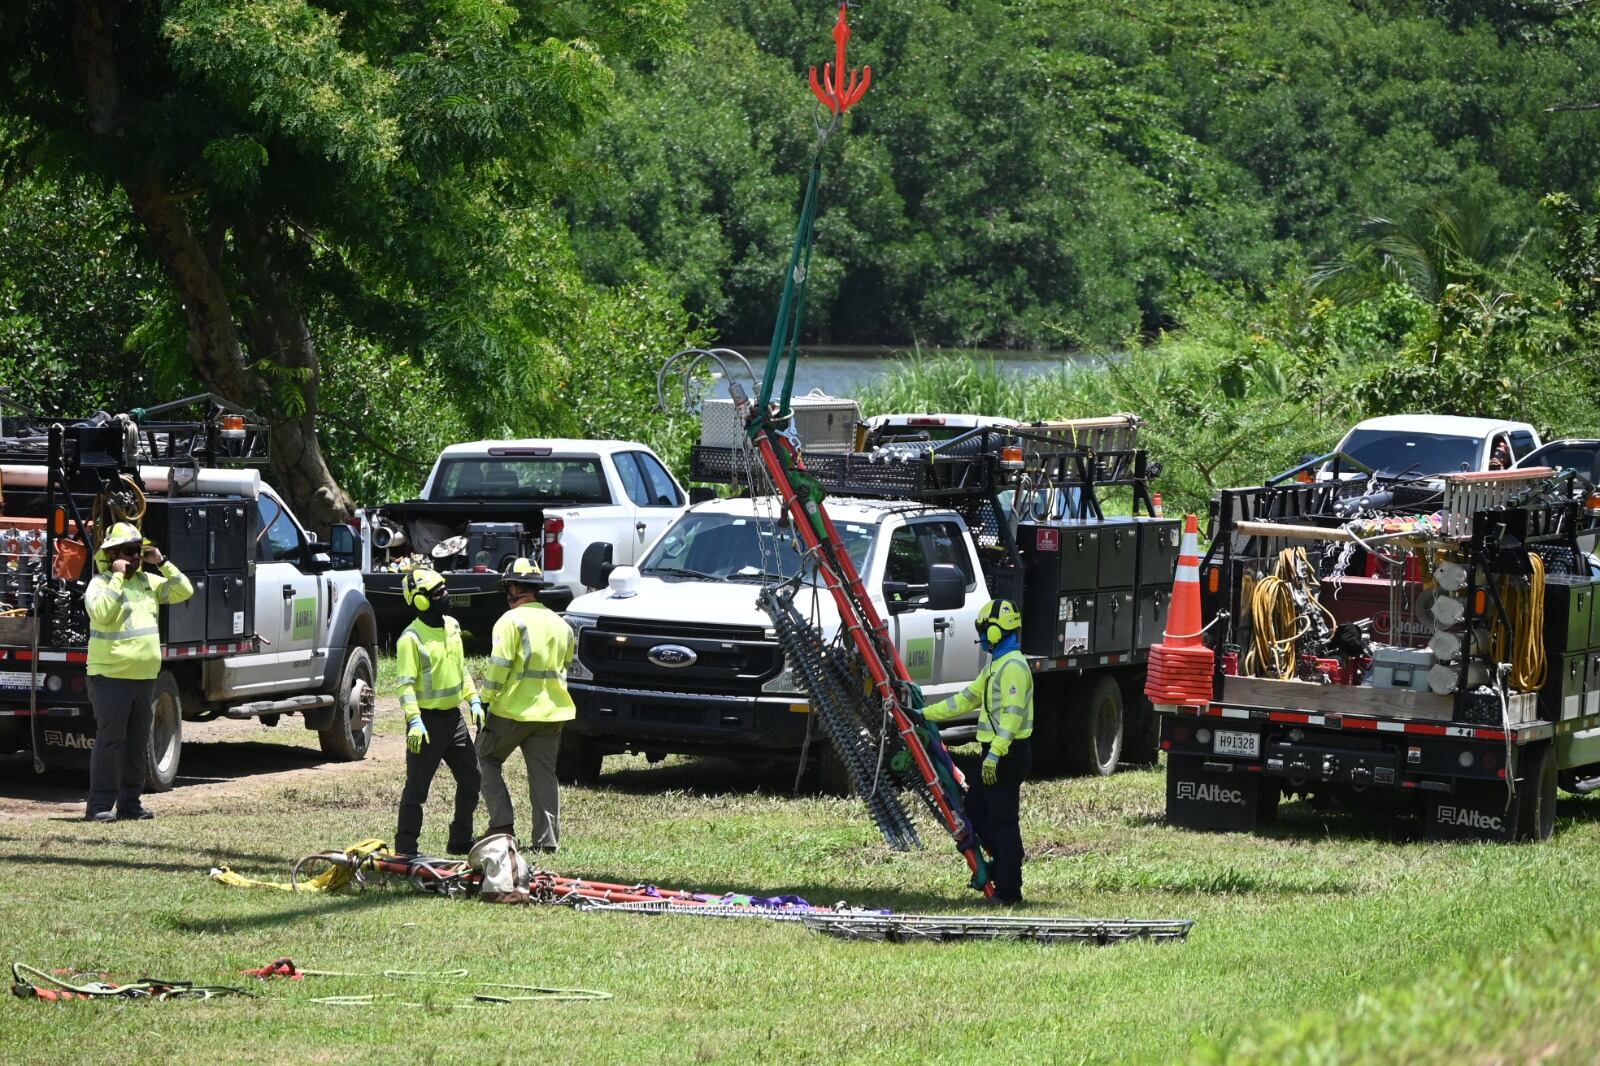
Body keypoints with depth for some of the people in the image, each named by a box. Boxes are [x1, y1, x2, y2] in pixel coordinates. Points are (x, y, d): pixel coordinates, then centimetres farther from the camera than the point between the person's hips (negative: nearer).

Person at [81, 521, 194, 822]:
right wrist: (117, 577, -23)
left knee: (137, 743, 10)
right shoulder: (100, 584, -8)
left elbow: (184, 591, 12)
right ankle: (100, 805, -8)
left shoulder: (148, 581, 12)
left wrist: (162, 563, 2)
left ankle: (130, 803, 17)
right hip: (111, 676, -7)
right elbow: (100, 613, -26)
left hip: (144, 677, 7)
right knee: (110, 740, -9)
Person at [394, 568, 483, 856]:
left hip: (453, 717, 8)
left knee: (471, 779, 13)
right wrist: (414, 721, -27)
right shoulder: (411, 638, -16)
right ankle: (405, 846, 1)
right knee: (417, 786, -5)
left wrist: (474, 701, 15)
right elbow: (405, 683, -19)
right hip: (427, 721, -8)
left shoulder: (452, 626, 10)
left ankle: (461, 840, 25)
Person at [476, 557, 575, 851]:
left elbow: (499, 665, -16)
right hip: (551, 711, 6)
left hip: (512, 709, -6)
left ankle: (502, 822, -2)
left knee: (486, 760, 11)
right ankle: (547, 838, 5)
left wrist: (485, 699, -9)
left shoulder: (512, 620, -11)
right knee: (544, 773, 9)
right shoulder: (559, 623, 12)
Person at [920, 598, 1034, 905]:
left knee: (1003, 821, -8)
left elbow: (1013, 713, -25)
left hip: (1008, 753, -11)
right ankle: (1003, 862, 21)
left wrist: (995, 752, -32)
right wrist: (926, 714, 26)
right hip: (996, 753, 11)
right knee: (975, 807, 17)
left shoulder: (1013, 666, -15)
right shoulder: (997, 665, 19)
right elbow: (967, 699, 26)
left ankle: (1008, 891, -6)